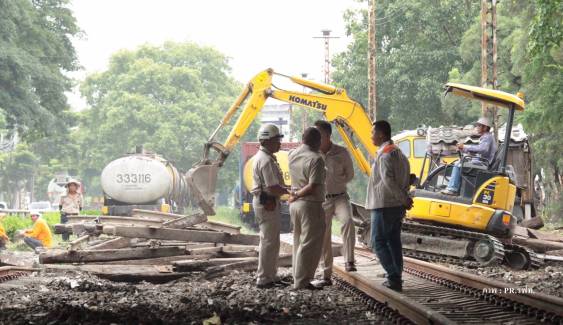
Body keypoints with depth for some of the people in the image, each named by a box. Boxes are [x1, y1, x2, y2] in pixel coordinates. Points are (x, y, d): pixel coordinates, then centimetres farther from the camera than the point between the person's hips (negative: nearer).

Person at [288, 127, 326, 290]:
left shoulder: (292, 155, 5)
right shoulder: (316, 159, -17)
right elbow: (313, 187, -22)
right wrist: (297, 195, -11)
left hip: (295, 204, 8)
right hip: (311, 205, -8)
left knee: (299, 243, 15)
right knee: (309, 244, -3)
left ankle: (298, 278, 19)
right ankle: (302, 281, -4)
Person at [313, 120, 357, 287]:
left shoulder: (341, 153, -6)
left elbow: (349, 175, 6)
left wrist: (334, 183, -5)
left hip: (340, 197, -2)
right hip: (321, 200, 2)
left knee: (347, 221, -32)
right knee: (323, 238, 4)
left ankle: (349, 261, -27)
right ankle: (326, 276, 13)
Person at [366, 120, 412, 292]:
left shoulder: (385, 153, -15)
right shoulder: (398, 152, 17)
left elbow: (388, 180, -24)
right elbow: (406, 179, 19)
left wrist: (404, 199, -18)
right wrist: (404, 199, 11)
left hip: (384, 205, -9)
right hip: (397, 206, 9)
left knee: (378, 241, -5)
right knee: (393, 241, 11)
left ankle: (394, 276, -13)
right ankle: (396, 278, 11)